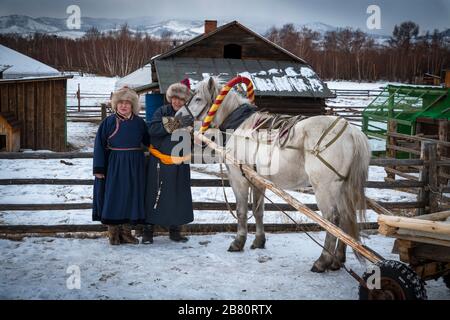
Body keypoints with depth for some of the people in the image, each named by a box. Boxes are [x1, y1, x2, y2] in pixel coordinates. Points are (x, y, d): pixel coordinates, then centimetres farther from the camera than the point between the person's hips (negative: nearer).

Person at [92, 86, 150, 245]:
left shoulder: (139, 123, 5)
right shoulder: (109, 122, -3)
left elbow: (149, 141, 18)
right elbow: (99, 145, -4)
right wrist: (99, 168, -8)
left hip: (134, 166, 3)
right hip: (114, 165, -3)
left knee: (131, 197, 7)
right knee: (113, 197, 1)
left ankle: (126, 231, 17)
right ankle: (113, 232, 10)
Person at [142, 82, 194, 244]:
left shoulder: (189, 117, 5)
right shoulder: (162, 112, -1)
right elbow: (152, 129, -17)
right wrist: (174, 123, -22)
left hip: (180, 164, 3)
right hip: (159, 163, -2)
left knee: (178, 197, 9)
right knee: (154, 195, 0)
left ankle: (175, 230, 22)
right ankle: (148, 230, 8)